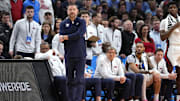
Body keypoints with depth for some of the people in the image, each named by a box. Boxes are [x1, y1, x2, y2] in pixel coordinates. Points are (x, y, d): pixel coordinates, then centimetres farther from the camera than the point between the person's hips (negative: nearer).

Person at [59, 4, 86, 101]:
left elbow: (79, 34, -11)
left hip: (80, 55, -2)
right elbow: (61, 36, -5)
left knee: (80, 79, -9)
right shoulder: (63, 24, 10)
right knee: (70, 80, 4)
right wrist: (75, 36, -11)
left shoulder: (81, 22, 6)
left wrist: (66, 37, -10)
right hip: (69, 55, 2)